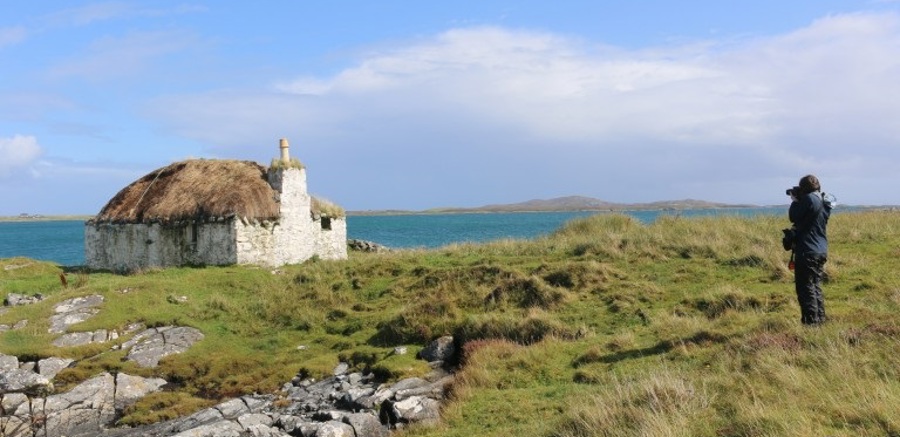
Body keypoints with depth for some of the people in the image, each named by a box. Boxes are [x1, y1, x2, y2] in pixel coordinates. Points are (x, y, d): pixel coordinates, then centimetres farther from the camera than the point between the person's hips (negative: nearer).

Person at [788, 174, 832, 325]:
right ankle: (820, 319, 18)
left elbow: (793, 217, -8)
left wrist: (794, 201, 6)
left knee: (805, 288, -4)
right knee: (816, 286, 16)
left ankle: (810, 321, -6)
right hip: (821, 251, 9)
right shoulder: (823, 202, 11)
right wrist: (799, 200, 14)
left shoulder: (809, 199, -15)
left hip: (807, 252, -9)